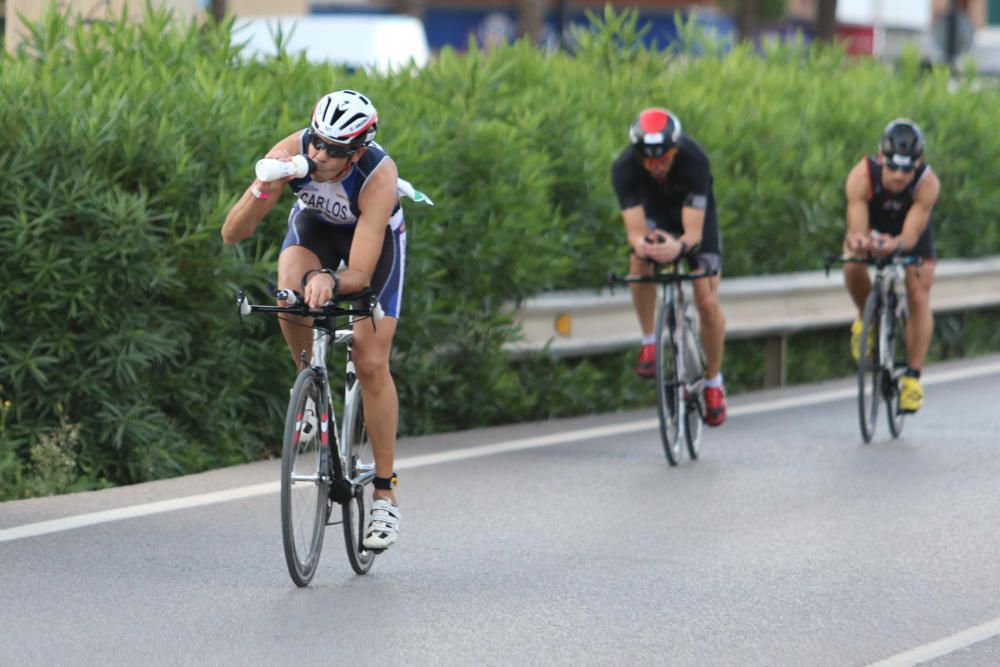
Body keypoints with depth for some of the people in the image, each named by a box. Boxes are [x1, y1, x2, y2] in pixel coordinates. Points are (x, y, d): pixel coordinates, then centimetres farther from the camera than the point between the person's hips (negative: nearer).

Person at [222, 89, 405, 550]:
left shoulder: (378, 176, -39)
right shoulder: (291, 153, -33)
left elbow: (359, 274, -41)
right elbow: (232, 234, -31)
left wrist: (330, 281, -63)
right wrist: (263, 189, -49)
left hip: (374, 236, -2)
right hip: (314, 223, 2)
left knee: (371, 363, -11)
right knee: (291, 291, -33)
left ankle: (385, 494, 0)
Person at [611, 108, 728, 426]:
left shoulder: (693, 160, -39)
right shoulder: (624, 168, -34)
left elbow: (694, 231, -42)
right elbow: (634, 229, -38)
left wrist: (680, 246, -65)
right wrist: (639, 242, -63)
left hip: (695, 214, -1)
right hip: (655, 213, 1)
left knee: (707, 302, -9)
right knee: (640, 260, -31)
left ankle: (714, 381, 12)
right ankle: (649, 341, -10)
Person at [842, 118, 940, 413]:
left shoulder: (928, 183, -37)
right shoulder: (862, 177, -37)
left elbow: (911, 235, -41)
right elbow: (856, 228, -42)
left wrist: (895, 244, -64)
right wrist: (857, 241, -66)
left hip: (911, 230, 0)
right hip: (872, 226, 0)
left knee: (919, 298, -11)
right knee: (853, 267, -29)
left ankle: (912, 377, -2)